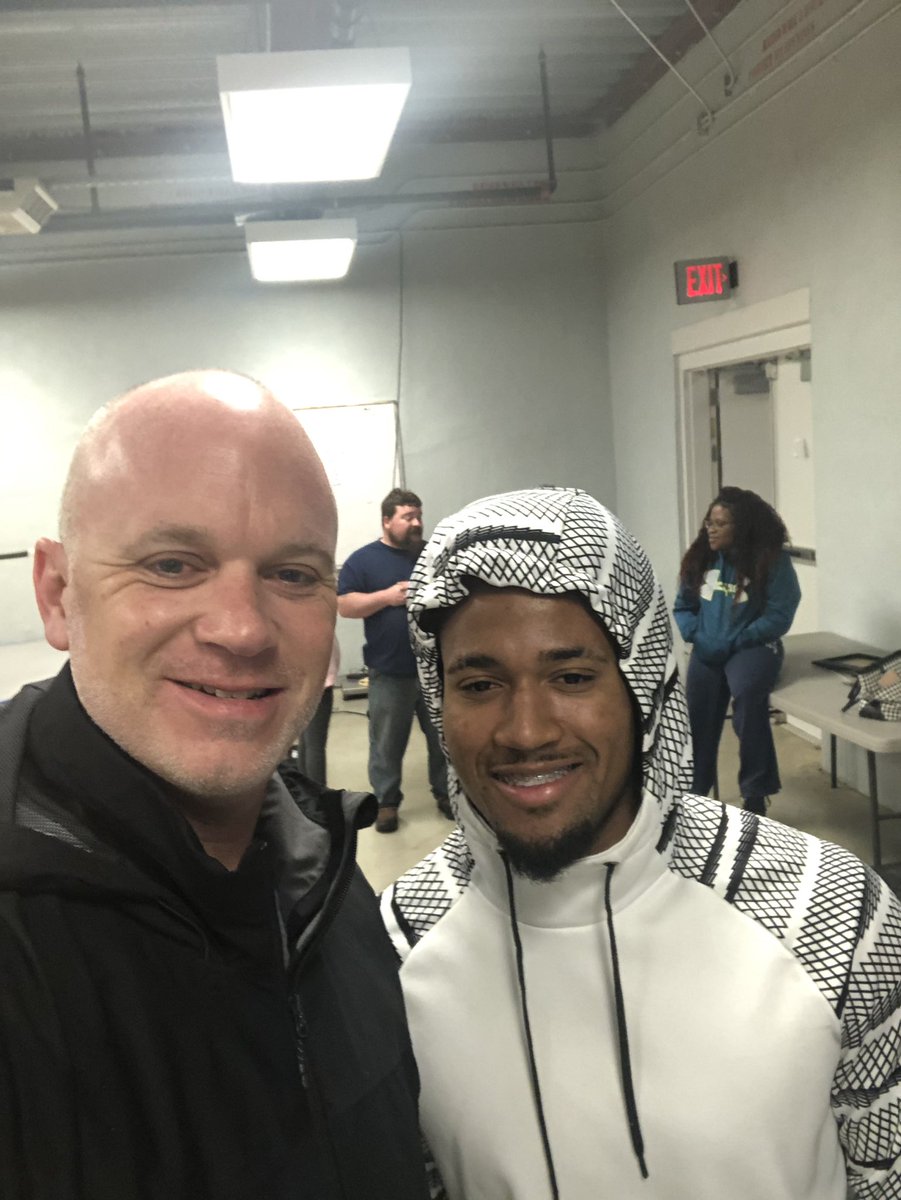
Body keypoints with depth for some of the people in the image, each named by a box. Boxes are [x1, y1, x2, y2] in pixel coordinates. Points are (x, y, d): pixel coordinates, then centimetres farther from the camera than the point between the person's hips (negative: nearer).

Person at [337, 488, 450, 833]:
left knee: (444, 736, 14)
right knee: (387, 743, 6)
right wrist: (387, 597, -18)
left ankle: (445, 792, 30)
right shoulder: (363, 559, -2)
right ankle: (386, 801, 21)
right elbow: (343, 605, -7)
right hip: (390, 673, -3)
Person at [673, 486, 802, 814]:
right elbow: (683, 606, 12)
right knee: (698, 716, -9)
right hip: (707, 650, 4)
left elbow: (778, 617, -11)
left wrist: (733, 643, -16)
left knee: (747, 694, -33)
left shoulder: (772, 560, -8)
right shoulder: (700, 556, 5)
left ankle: (755, 793, -22)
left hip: (753, 644, -4)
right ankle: (693, 791, 14)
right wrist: (698, 637, -7)